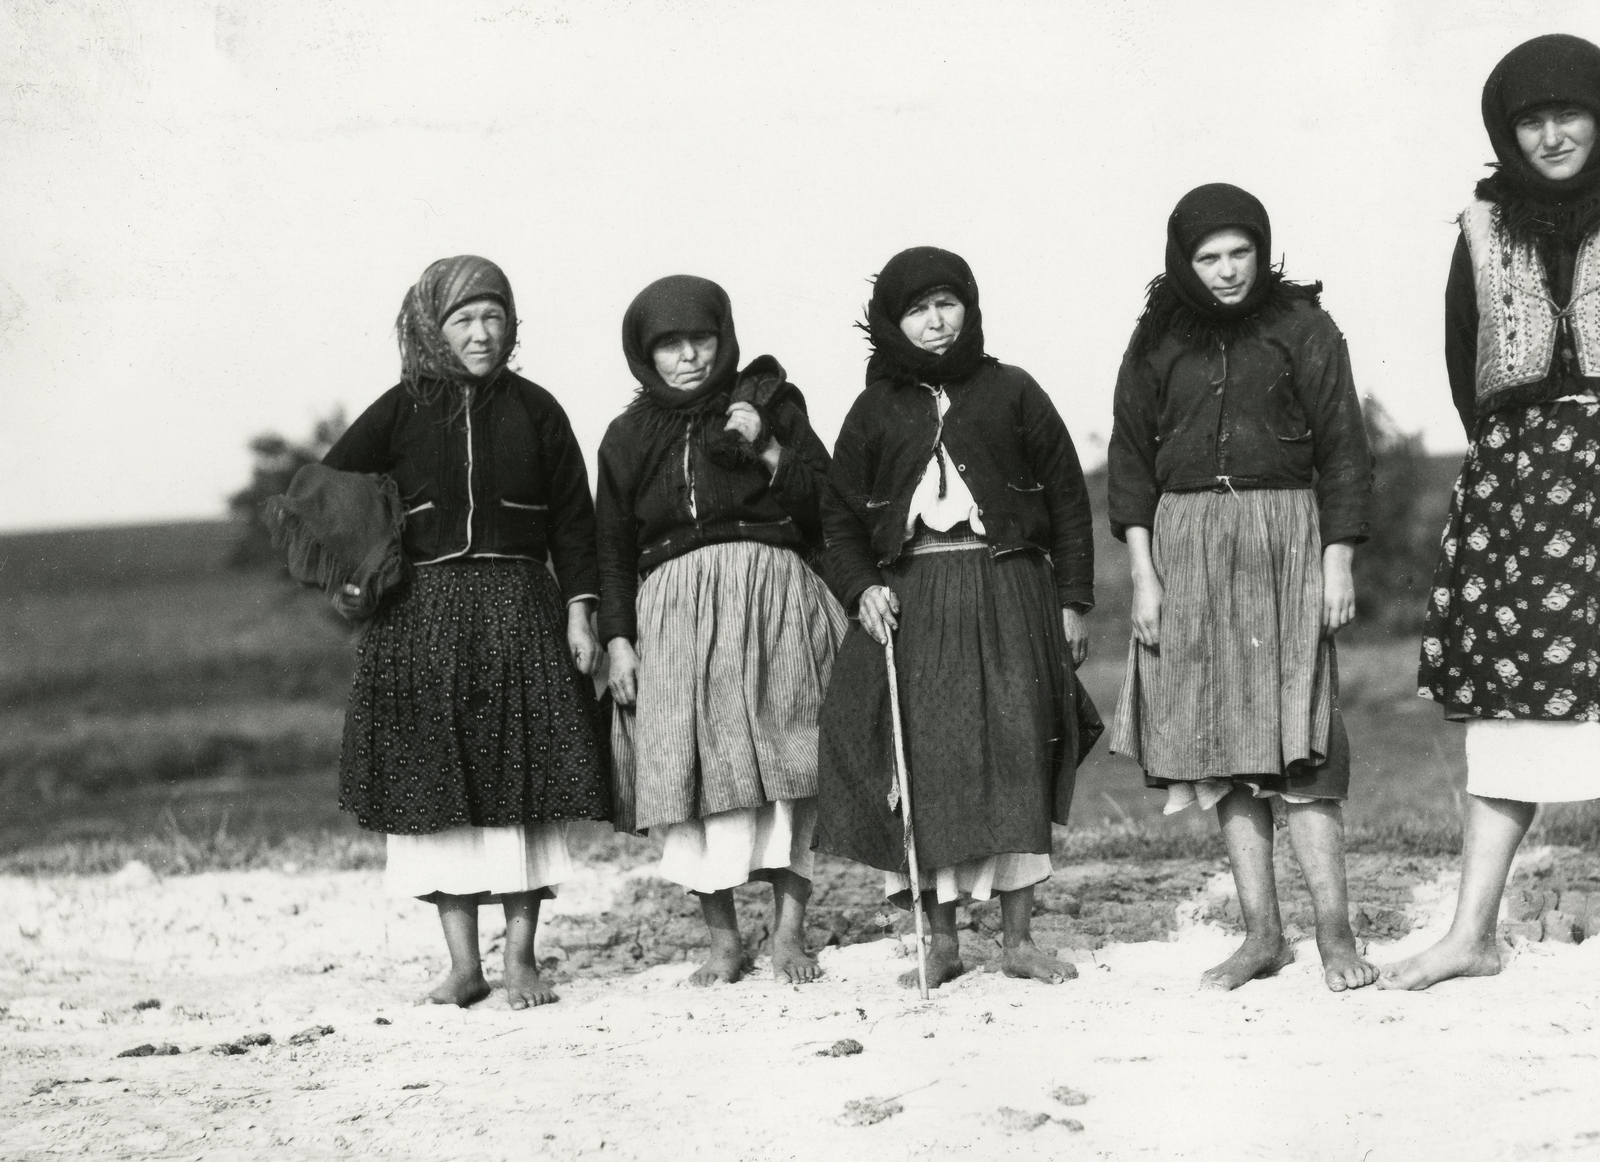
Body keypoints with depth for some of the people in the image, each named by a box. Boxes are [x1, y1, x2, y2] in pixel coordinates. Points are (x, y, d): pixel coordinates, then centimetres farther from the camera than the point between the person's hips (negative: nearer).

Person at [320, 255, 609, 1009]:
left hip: (519, 610, 0)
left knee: (521, 780, -1)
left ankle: (521, 958, 6)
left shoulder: (533, 410, 4)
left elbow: (572, 517, 6)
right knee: (434, 784, 0)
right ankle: (463, 964, 6)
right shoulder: (402, 412, 3)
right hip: (421, 616, 0)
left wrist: (579, 612, 0)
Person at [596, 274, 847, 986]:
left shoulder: (768, 404, 8)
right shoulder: (629, 436, 13)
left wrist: (766, 450, -10)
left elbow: (828, 498, 3)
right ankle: (723, 939, 1)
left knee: (781, 771, -8)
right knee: (695, 773, -5)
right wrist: (618, 642, 4)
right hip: (673, 615, 2)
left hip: (772, 598, -2)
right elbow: (613, 550, 13)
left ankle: (789, 930, -4)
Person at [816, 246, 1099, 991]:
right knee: (925, 761, -2)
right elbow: (841, 514, 13)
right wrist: (860, 588, -4)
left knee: (1016, 754, -5)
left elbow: (1066, 497, 7)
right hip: (910, 598, 1)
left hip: (1007, 591, -1)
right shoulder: (876, 411, 9)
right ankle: (939, 937, 5)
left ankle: (1018, 937, 0)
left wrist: (1072, 600, 3)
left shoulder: (1011, 393, 6)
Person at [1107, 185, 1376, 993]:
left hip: (1282, 540, -3)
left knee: (1294, 740, -10)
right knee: (1220, 742, 2)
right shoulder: (1157, 341, 7)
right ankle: (1261, 933, 5)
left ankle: (1334, 933, -10)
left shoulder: (1301, 327, 1)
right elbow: (1130, 458, 8)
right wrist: (1144, 575, 0)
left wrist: (1338, 563, -5)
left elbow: (1342, 448, 1)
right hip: (1186, 546, 3)